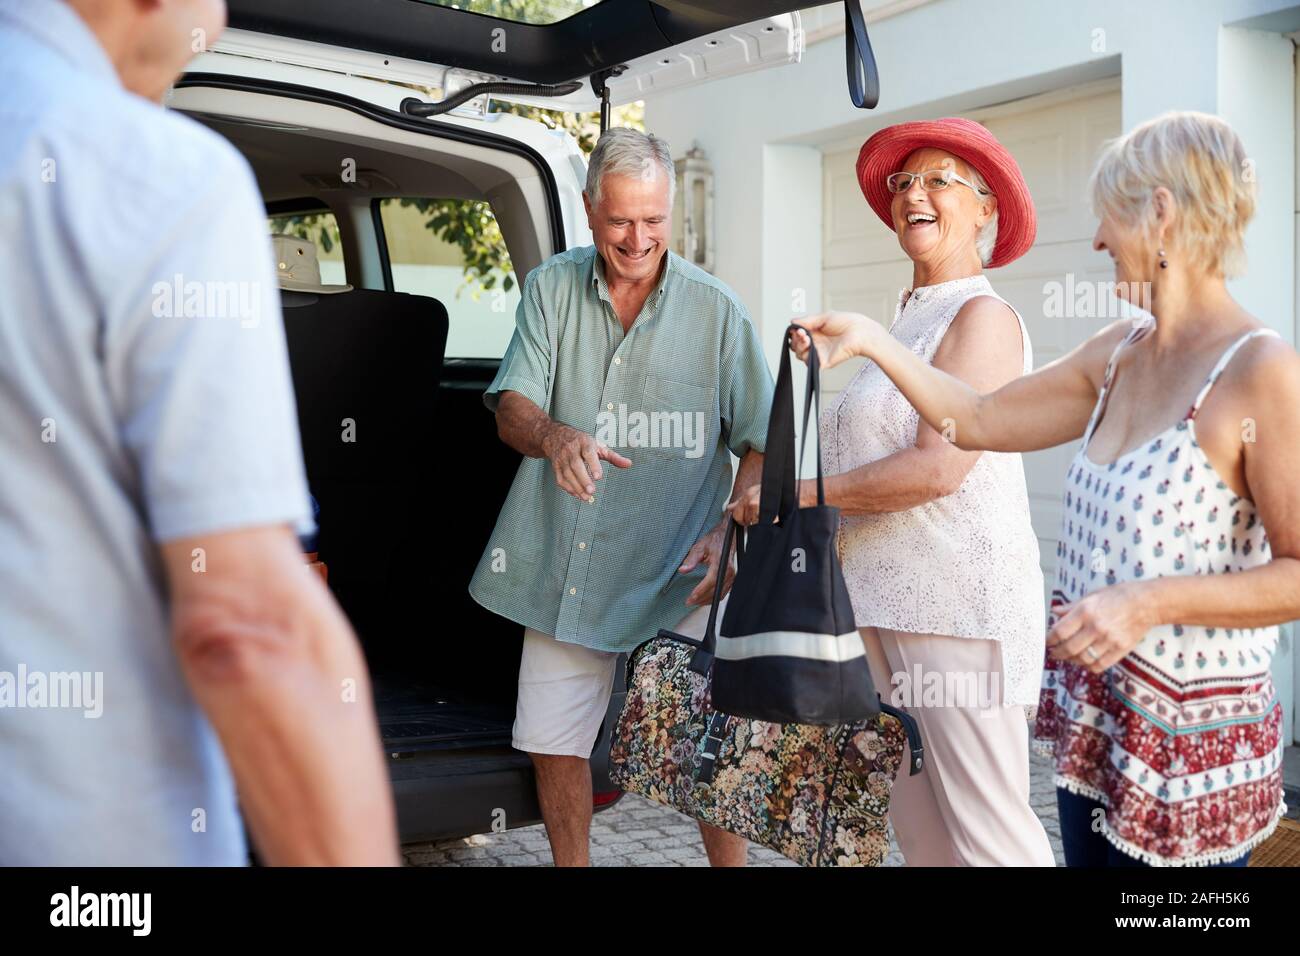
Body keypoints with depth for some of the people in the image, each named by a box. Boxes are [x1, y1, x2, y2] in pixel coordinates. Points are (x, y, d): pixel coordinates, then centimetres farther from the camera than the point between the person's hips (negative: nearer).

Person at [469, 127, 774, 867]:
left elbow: (760, 442, 1)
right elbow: (511, 409, -2)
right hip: (563, 572, 3)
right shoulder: (551, 288, 4)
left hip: (675, 576, -2)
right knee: (554, 743, 13)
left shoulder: (716, 309, -1)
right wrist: (553, 436, -26)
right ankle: (571, 863, 34)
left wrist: (732, 530, -16)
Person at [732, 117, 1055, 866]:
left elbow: (937, 468, -18)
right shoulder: (909, 322, 19)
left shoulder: (983, 315, -7)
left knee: (989, 833, -3)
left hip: (960, 606, -9)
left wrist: (797, 495, -11)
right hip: (884, 602, 9)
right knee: (918, 828, 13)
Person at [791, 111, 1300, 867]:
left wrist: (1151, 601, -26)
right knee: (1088, 851, 19)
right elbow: (981, 420, 12)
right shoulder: (1121, 355, 5)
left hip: (1188, 744, -7)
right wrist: (872, 341, 7)